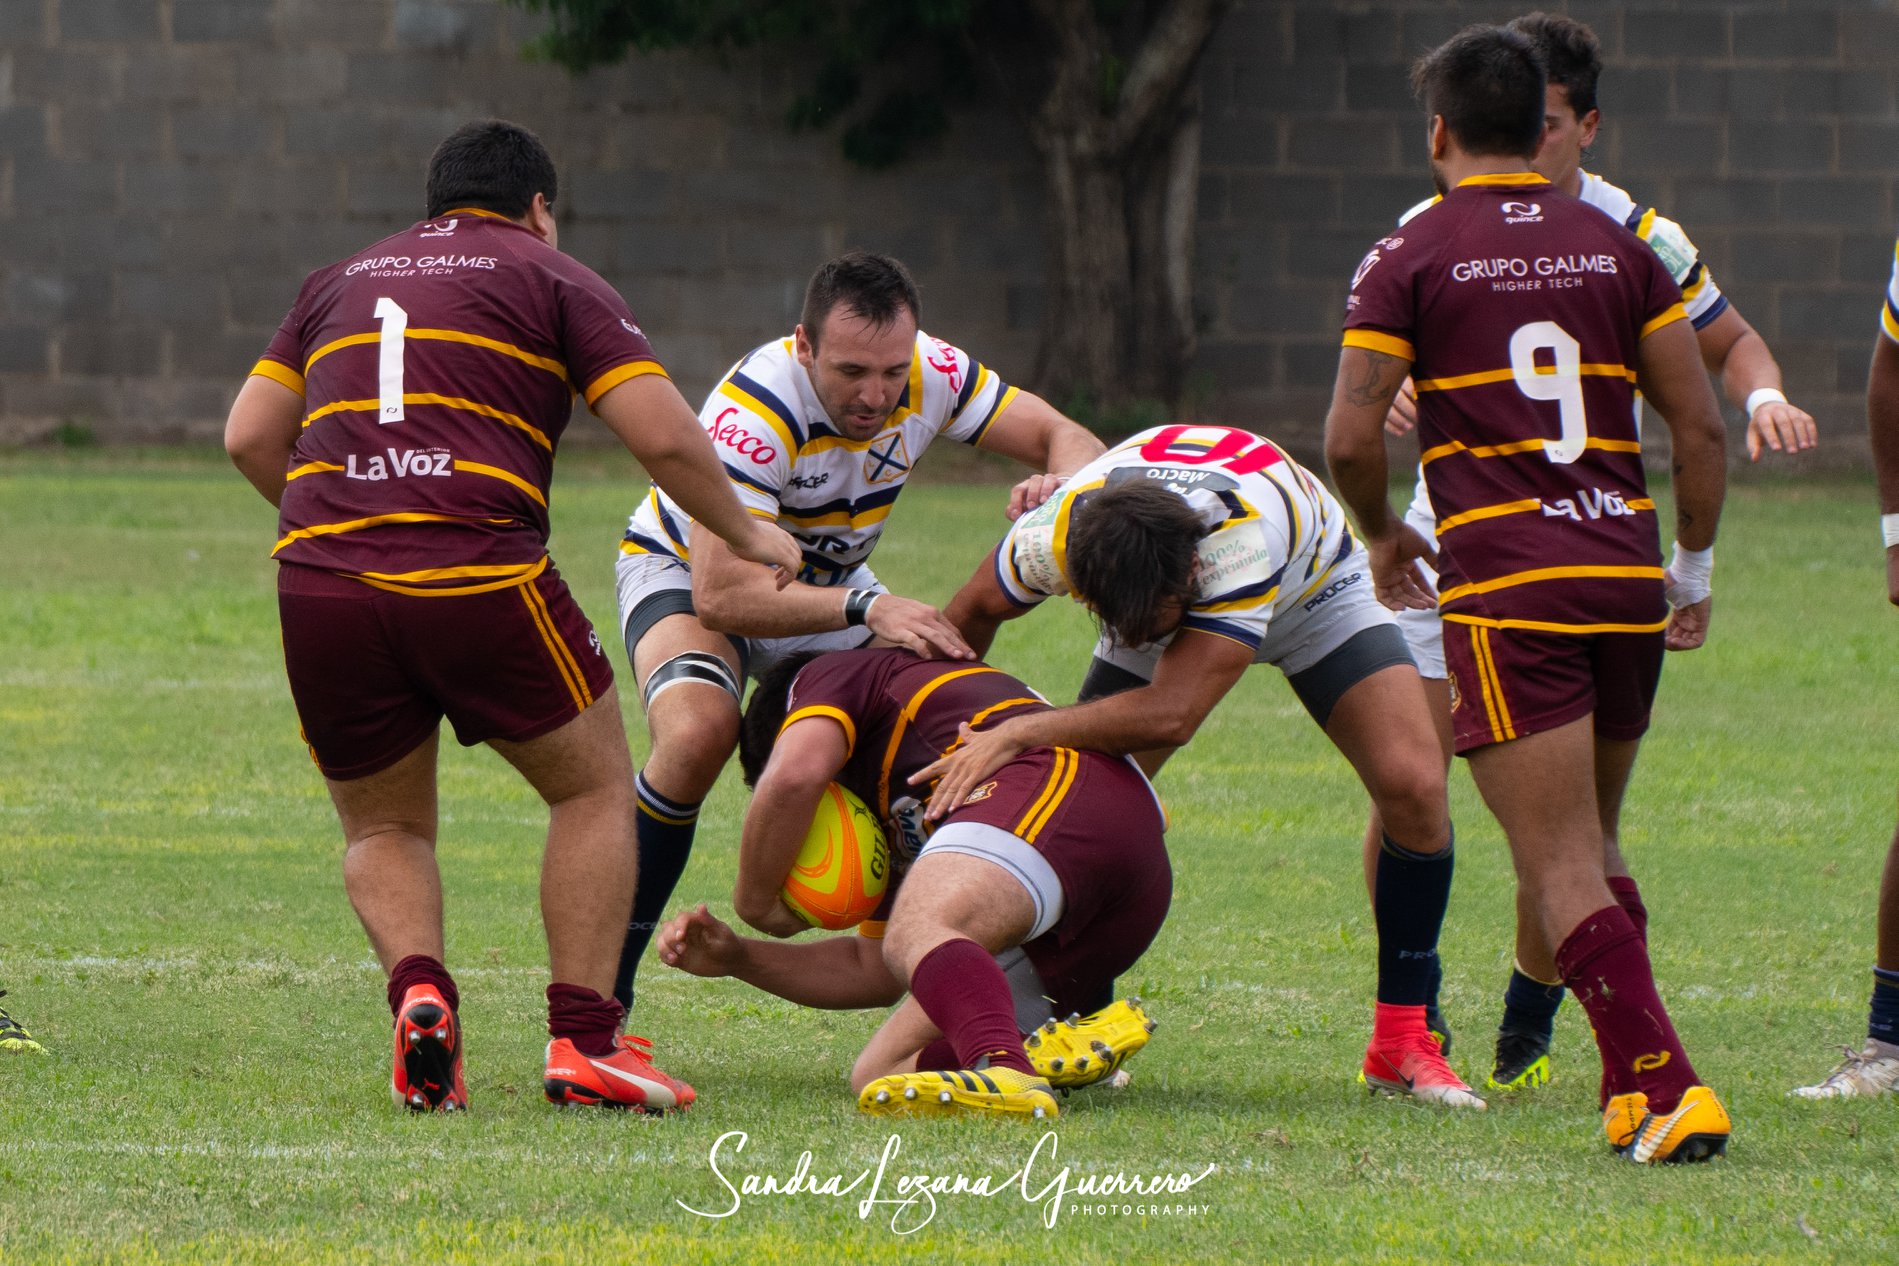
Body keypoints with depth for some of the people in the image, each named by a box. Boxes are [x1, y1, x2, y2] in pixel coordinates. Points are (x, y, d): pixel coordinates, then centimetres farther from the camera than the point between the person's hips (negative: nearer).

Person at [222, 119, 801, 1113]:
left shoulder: (339, 283, 24)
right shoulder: (553, 280, 12)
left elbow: (250, 437, 17)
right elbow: (664, 437, 2)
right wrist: (745, 535, 18)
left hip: (320, 582, 3)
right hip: (480, 575, -3)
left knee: (384, 829, 21)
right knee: (594, 786, 17)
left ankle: (417, 993, -9)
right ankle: (583, 1043, 6)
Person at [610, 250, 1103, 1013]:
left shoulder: (930, 374, -21)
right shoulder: (754, 413, -38)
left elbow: (1063, 438, -11)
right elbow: (721, 595, -43)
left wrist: (1061, 484, -35)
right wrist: (864, 608, -51)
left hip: (827, 586, 6)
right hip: (685, 572, -6)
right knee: (697, 735, -34)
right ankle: (603, 983, -23)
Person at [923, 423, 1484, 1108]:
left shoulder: (1243, 536, -48)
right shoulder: (1054, 534, -36)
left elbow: (1171, 714, -52)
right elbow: (972, 613, -11)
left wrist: (1016, 735, -50)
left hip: (1308, 585, -3)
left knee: (1414, 788, -20)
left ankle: (1402, 1041, -6)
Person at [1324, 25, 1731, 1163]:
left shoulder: (1409, 259, 0)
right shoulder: (1618, 248, 11)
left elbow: (1351, 438, -6)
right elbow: (1701, 426, 8)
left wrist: (1385, 537, 13)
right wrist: (1695, 565, 19)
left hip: (1505, 588, -5)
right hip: (1627, 576, 5)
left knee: (1562, 869, -7)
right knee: (1592, 849, 19)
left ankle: (1666, 1085, -20)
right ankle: (1635, 1095, 17)